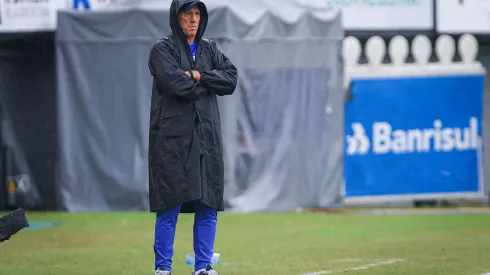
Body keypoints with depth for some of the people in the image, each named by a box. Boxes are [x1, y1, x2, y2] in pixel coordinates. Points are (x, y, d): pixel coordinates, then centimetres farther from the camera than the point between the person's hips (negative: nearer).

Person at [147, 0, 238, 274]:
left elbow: (231, 80, 2)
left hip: (207, 138, 5)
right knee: (170, 206, -6)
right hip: (173, 139, -5)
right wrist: (208, 84, -3)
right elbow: (175, 84, -16)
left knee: (208, 206, 3)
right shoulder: (163, 49, 0)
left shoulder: (210, 50, 16)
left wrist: (198, 76, -9)